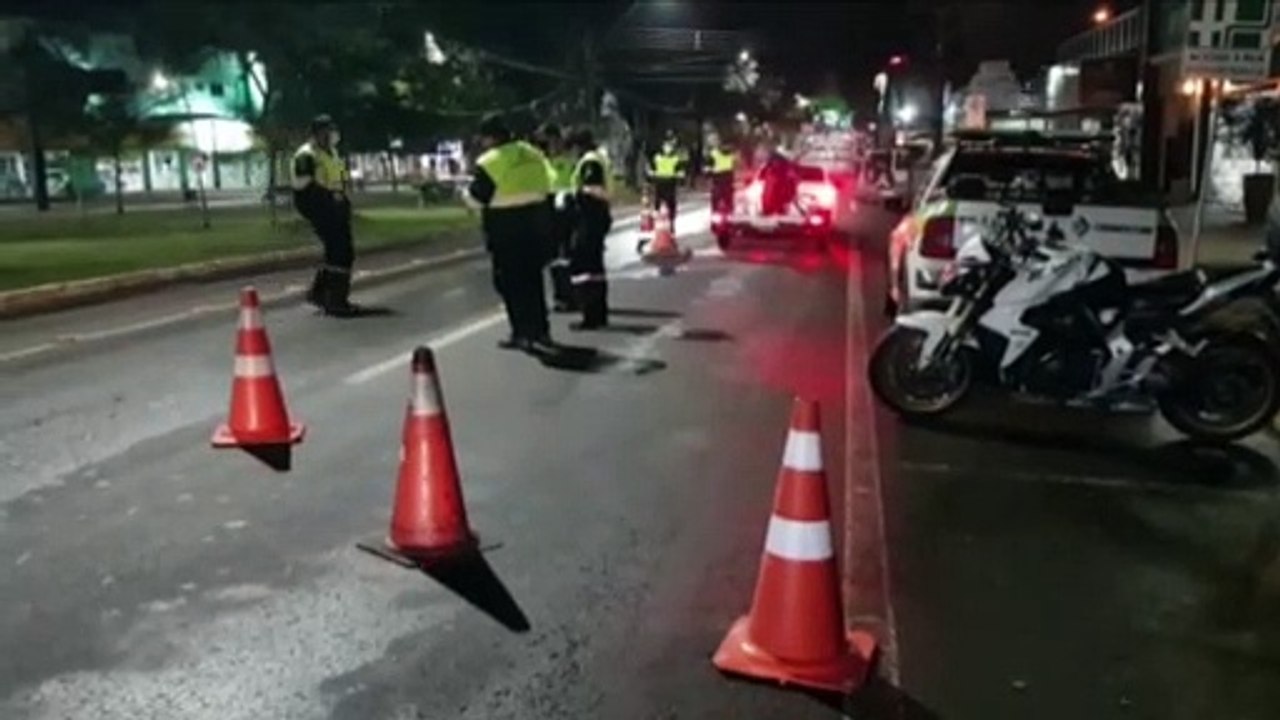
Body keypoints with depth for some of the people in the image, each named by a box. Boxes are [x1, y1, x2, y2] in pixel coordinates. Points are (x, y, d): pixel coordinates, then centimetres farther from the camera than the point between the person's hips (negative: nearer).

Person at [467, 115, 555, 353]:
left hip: (507, 230, -7)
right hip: (537, 226, 7)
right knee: (532, 279, 16)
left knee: (510, 282, 4)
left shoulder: (491, 162, -14)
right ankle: (540, 331, 20)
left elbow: (477, 197, -10)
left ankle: (523, 333, 2)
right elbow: (546, 188, 14)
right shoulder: (534, 155, 7)